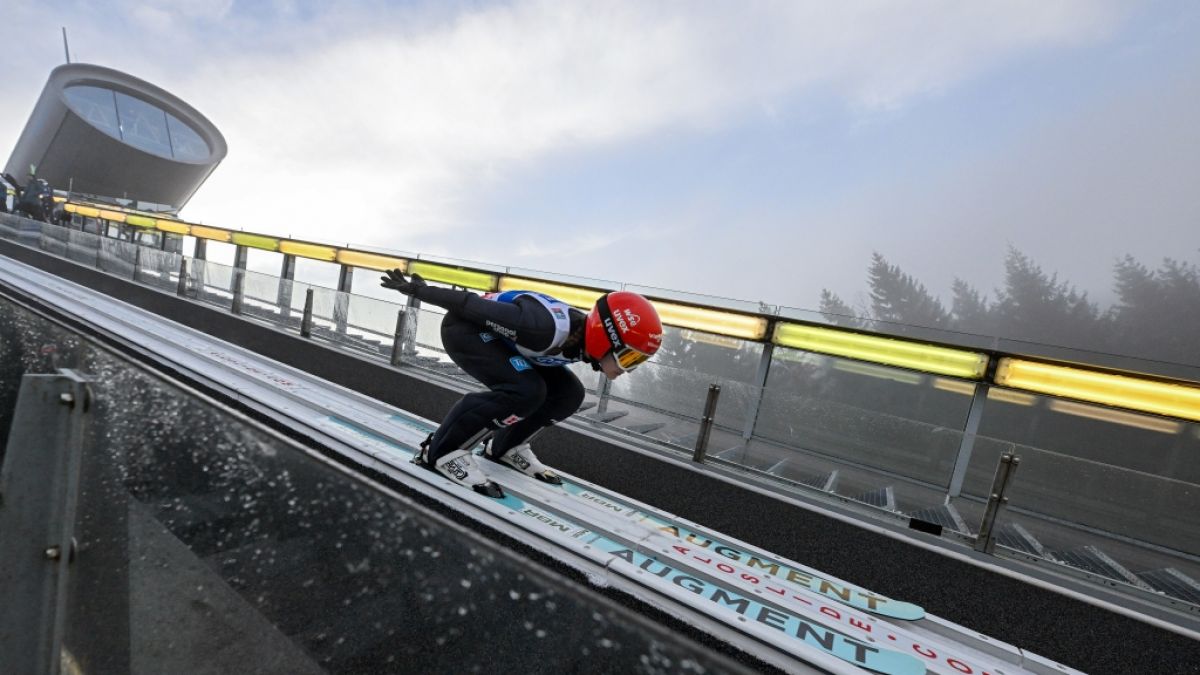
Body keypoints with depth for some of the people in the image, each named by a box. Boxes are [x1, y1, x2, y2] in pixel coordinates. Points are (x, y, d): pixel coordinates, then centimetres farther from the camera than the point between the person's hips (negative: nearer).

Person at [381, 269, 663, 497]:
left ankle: (505, 447, 15)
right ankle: (442, 450, -14)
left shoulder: (583, 335, -11)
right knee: (525, 390, -29)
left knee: (568, 393, -4)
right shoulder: (546, 328, -38)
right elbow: (474, 306, -28)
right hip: (465, 328, -8)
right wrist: (418, 290, -14)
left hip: (498, 337, 8)